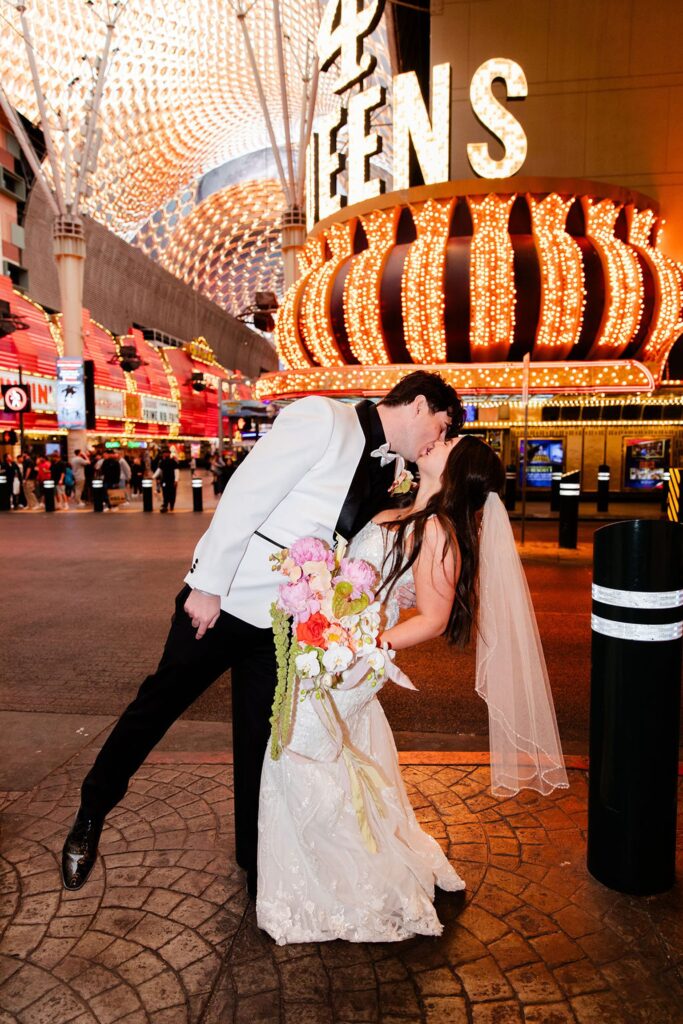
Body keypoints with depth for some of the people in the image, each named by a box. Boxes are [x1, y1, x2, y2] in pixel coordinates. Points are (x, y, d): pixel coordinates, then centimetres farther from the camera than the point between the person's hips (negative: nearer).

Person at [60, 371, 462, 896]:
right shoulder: (323, 418, -16)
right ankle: (92, 813, 37)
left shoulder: (390, 472, 6)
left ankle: (256, 861, 35)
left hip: (284, 620, 6)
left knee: (262, 740, 14)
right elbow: (246, 494, -19)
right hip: (222, 599, -5)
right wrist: (209, 586, -17)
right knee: (160, 702, 11)